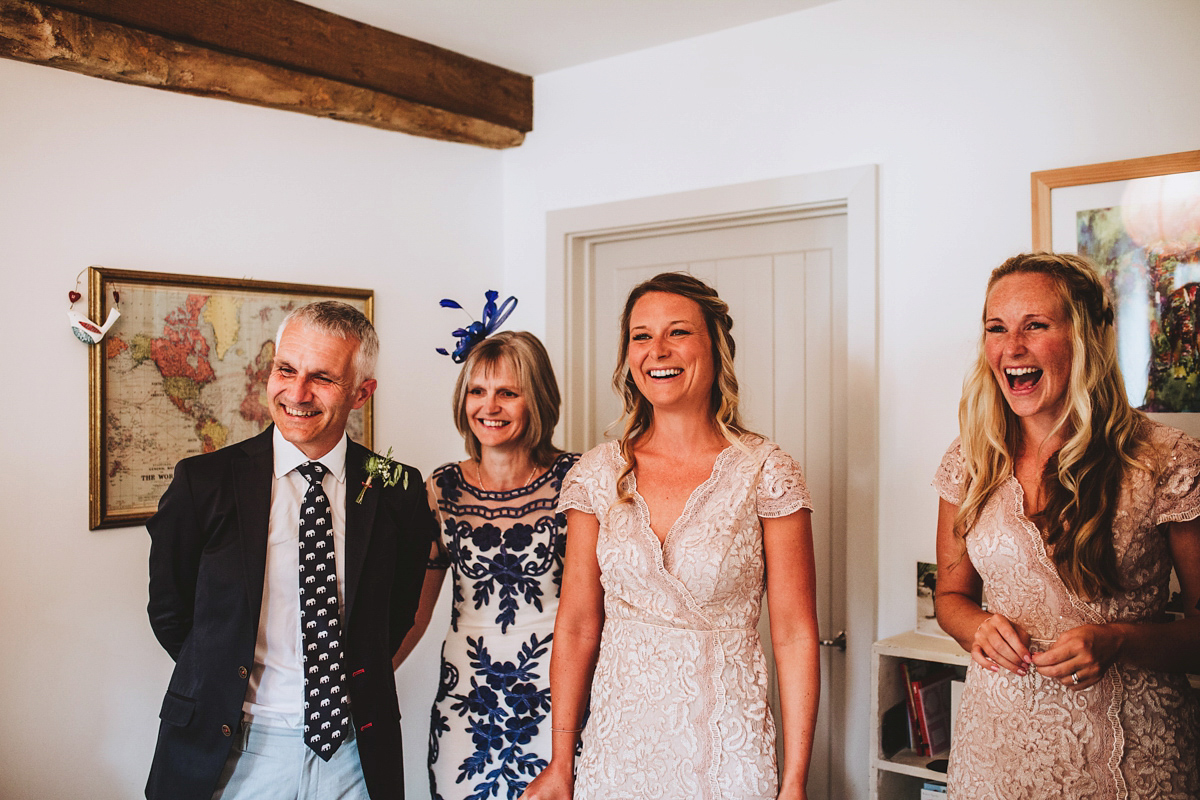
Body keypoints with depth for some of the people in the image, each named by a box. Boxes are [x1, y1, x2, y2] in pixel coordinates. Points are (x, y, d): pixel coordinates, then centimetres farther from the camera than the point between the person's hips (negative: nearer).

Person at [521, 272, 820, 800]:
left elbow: (795, 635, -7)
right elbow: (577, 625, 1)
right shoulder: (598, 474, -1)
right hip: (616, 746, 2)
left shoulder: (765, 472, -8)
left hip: (727, 753, -2)